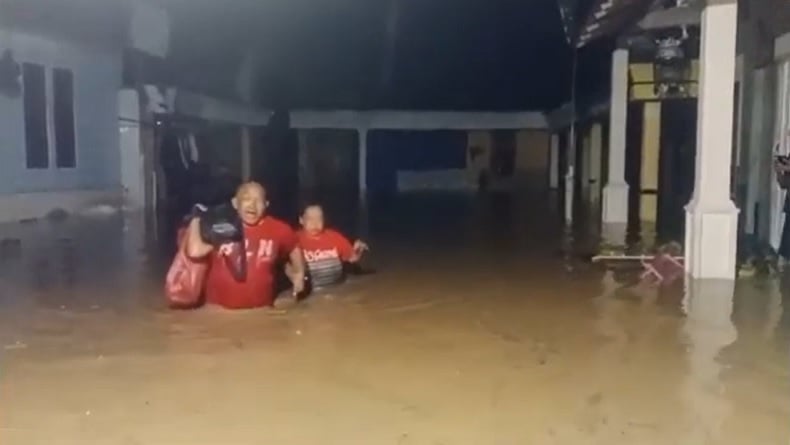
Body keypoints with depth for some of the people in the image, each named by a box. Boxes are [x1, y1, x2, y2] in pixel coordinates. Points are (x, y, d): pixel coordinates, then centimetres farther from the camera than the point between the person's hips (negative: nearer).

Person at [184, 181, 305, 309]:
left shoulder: (278, 230, -4)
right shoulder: (218, 226, -6)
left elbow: (294, 249, 15)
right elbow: (195, 251, -18)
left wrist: (299, 274, 8)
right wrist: (195, 219, -8)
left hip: (260, 310, 0)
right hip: (218, 309, 0)